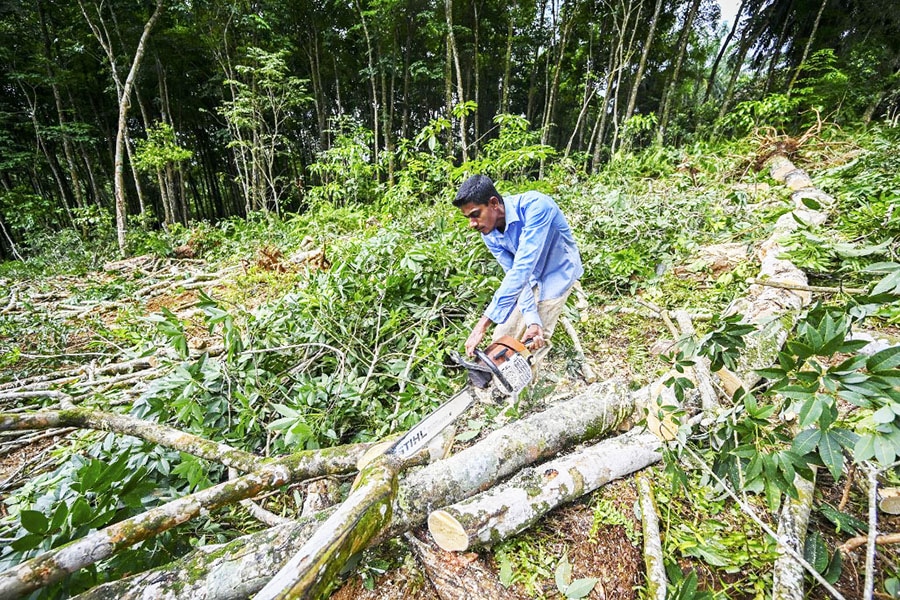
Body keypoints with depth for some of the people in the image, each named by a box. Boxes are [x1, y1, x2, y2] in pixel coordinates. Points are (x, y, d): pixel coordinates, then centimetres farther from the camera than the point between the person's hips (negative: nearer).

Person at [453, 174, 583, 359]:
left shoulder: (535, 206, -34)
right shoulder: (489, 235, -13)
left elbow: (522, 269, -41)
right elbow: (512, 274, -14)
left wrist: (484, 323, -43)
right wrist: (532, 320, -28)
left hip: (557, 274, -5)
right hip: (530, 279, 6)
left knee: (532, 346, -7)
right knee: (501, 339, 5)